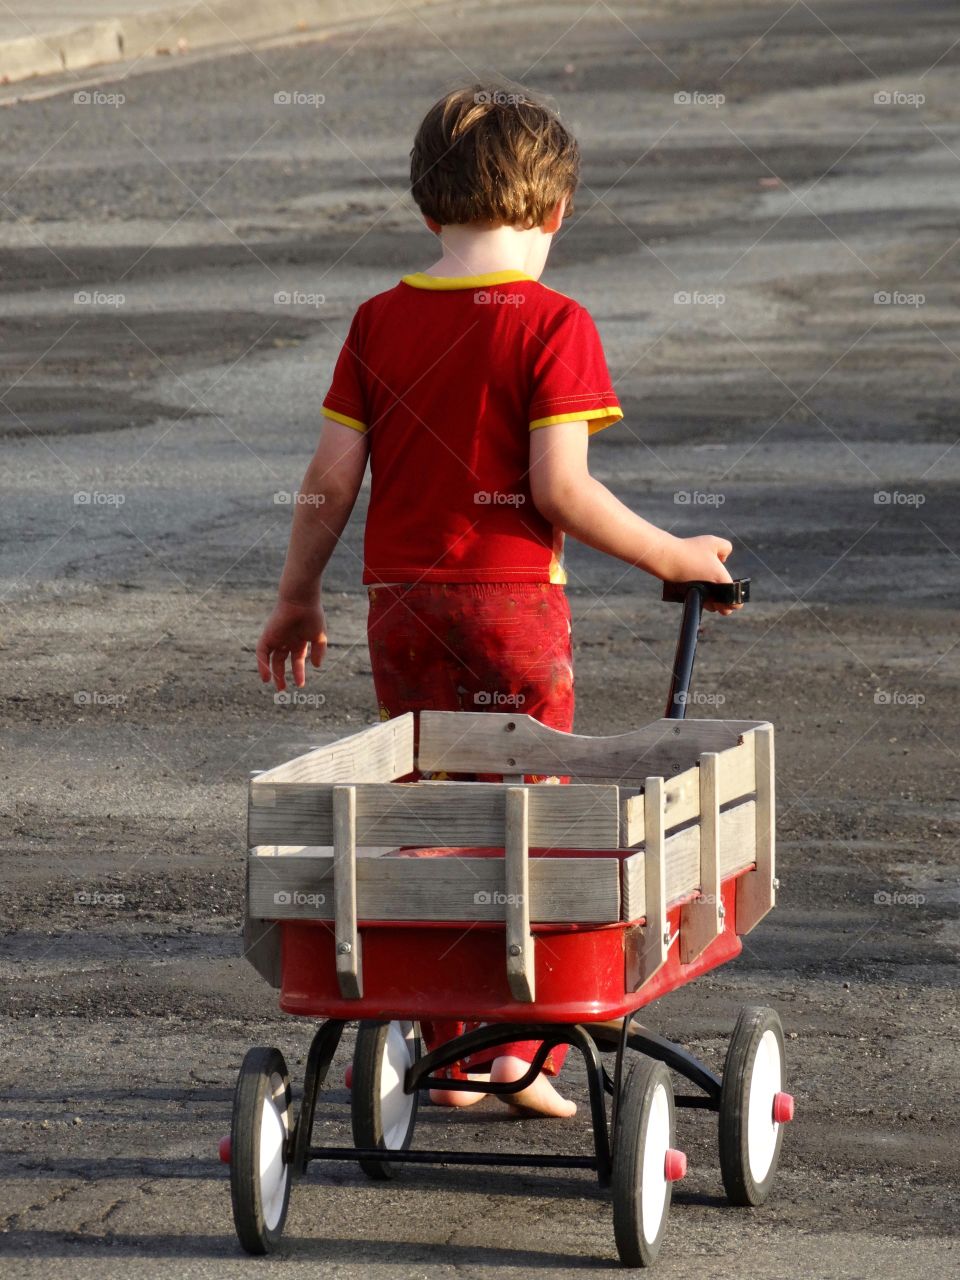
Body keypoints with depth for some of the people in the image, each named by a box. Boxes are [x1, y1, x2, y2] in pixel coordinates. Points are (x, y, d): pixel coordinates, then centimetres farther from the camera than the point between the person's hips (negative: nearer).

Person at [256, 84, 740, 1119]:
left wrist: (298, 597, 15)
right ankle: (521, 1046, 2)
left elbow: (331, 476, 4)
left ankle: (443, 1046, 17)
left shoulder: (380, 322, 4)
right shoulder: (551, 325, -10)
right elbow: (560, 489, -17)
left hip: (399, 605, 4)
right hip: (511, 600, -4)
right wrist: (672, 558, -6)